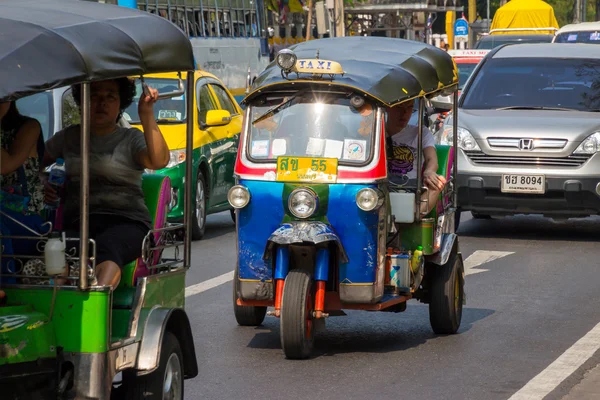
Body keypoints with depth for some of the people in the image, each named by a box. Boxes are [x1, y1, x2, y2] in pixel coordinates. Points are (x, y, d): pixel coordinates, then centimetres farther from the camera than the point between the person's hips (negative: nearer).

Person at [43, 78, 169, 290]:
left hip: (126, 221, -4)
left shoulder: (132, 139, 13)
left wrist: (147, 115, -15)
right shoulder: (69, 136, 24)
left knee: (107, 245, -41)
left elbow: (159, 161, -8)